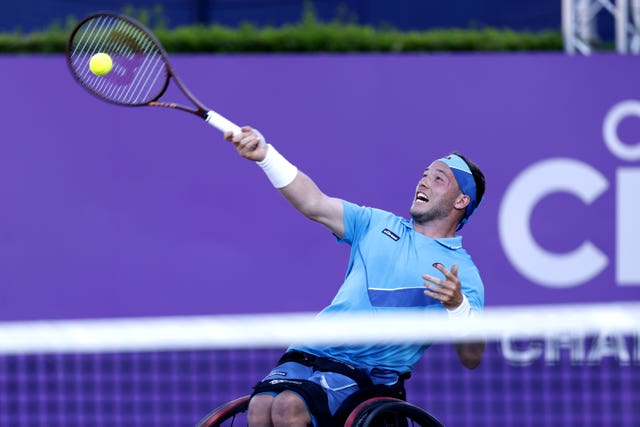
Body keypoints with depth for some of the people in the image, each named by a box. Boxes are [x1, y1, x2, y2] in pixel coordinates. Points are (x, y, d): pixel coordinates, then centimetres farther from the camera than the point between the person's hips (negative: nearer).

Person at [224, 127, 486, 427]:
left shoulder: (462, 272, 3)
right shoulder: (378, 224, 17)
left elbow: (471, 359, -3)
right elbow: (314, 204, 4)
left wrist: (457, 304, -22)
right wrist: (265, 155, -10)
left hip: (367, 374, -4)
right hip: (308, 355, 4)